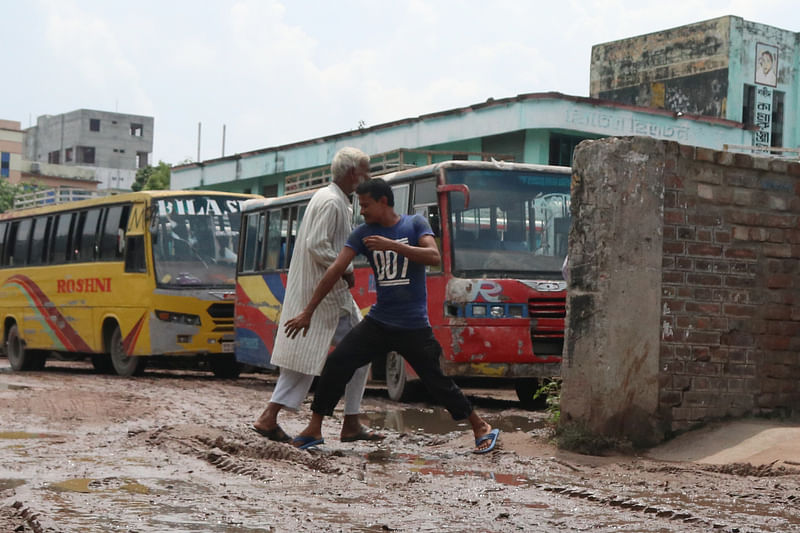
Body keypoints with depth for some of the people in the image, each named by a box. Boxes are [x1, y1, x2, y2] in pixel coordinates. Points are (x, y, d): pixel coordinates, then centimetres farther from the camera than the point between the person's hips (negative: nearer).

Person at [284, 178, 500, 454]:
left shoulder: (415, 224, -3)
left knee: (437, 382, 0)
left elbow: (434, 257, -20)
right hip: (378, 322, 3)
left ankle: (481, 427, 19)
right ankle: (314, 429, 1)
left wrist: (392, 245, -29)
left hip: (414, 327, -3)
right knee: (336, 363, -9)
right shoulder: (363, 233, 2)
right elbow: (335, 271, -3)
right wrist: (308, 312, -6)